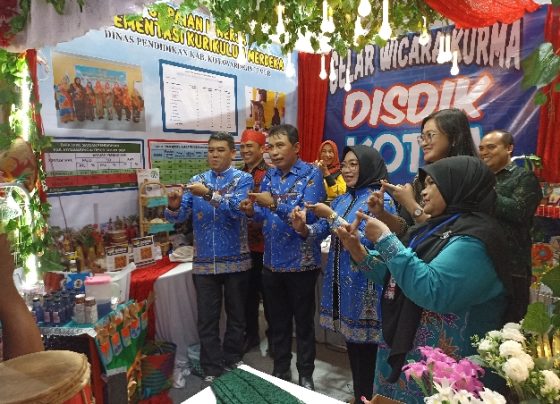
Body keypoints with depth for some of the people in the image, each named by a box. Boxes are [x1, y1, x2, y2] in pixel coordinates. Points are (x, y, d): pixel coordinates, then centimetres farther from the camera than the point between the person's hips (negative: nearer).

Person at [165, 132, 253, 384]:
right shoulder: (196, 181, 7)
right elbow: (179, 216, -1)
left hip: (235, 261, -2)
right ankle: (212, 370, 23)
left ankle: (232, 362, 33)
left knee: (236, 316, 13)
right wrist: (174, 206, -24)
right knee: (207, 319, 8)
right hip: (204, 262, 2)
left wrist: (209, 194, -33)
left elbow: (238, 210, -21)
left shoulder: (243, 179, -3)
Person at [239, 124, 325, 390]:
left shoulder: (311, 174, -11)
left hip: (301, 262, -5)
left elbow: (309, 216, -21)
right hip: (272, 261, 5)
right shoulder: (269, 175, 7)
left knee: (303, 321, 11)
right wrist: (252, 211, -11)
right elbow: (266, 216, 11)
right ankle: (280, 370, 37)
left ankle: (306, 375, 30)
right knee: (277, 321, 18)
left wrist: (274, 204, -30)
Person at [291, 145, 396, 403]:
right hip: (341, 281, 7)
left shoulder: (381, 200, -11)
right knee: (351, 342, 18)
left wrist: (331, 216, -22)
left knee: (365, 346, 5)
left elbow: (366, 241, -21)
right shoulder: (342, 199, 11)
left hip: (363, 284, -7)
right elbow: (322, 231, 7)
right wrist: (303, 227, -14)